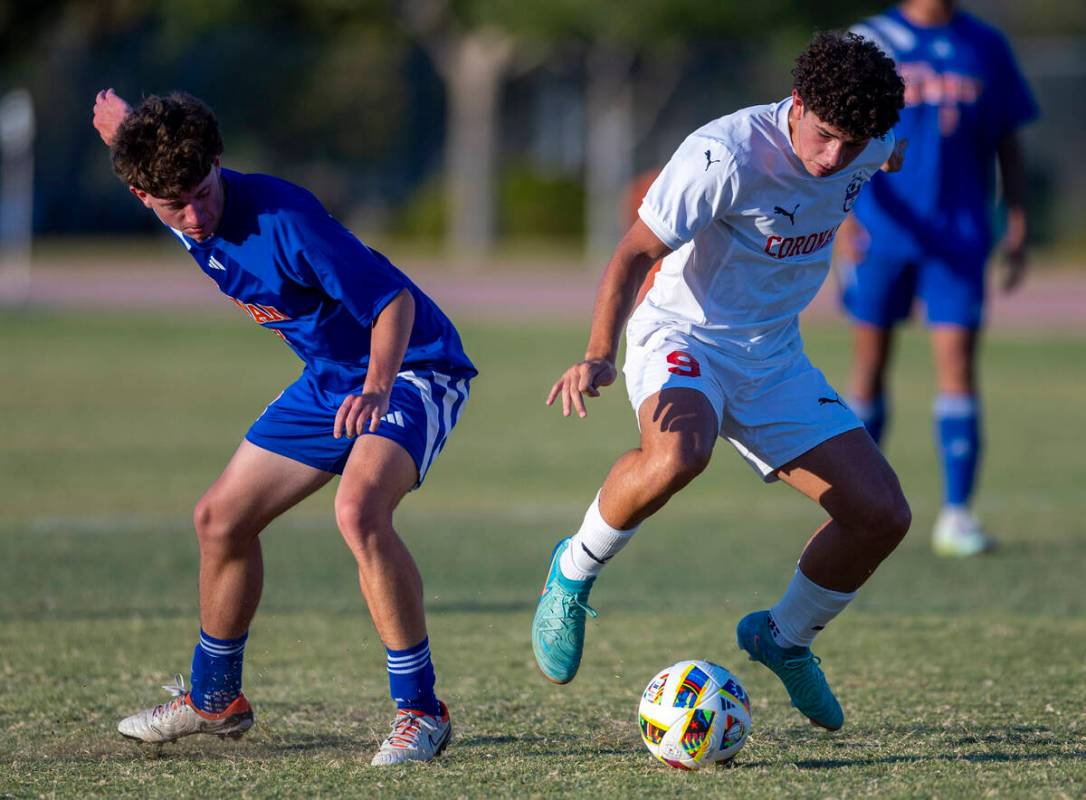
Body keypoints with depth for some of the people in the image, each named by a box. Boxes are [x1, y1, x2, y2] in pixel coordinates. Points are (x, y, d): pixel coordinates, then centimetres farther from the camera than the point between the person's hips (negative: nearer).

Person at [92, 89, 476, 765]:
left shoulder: (282, 220, -31)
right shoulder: (180, 216, -7)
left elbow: (393, 299, -30)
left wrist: (377, 389, -43)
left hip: (411, 367, -9)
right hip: (331, 375, 9)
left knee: (359, 510, -33)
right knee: (222, 517, 11)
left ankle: (420, 710, -23)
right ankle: (214, 699, 32)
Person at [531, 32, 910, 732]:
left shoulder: (868, 144, -8)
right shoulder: (724, 155, -27)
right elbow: (635, 255, -24)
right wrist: (599, 355, -36)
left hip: (775, 357, 6)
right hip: (683, 338, -6)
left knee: (882, 515, -4)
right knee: (679, 453, -40)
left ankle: (783, 639, 22)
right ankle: (575, 572, -12)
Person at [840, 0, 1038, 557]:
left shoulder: (987, 48, 8)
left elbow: (1008, 144, 14)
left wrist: (1017, 224, 7)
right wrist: (842, 212, -16)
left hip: (959, 236, 1)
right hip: (880, 234, -1)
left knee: (957, 364, -9)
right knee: (870, 364, 7)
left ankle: (956, 515, -9)